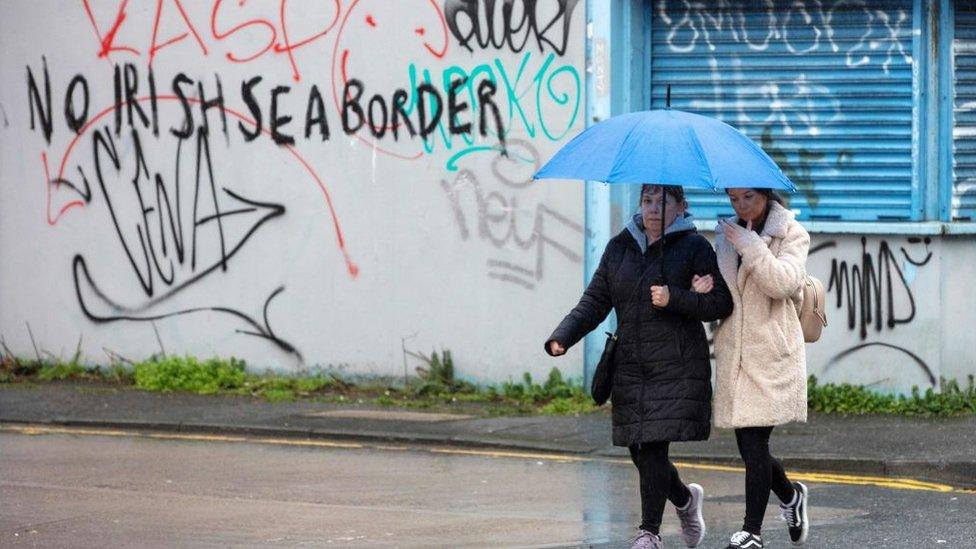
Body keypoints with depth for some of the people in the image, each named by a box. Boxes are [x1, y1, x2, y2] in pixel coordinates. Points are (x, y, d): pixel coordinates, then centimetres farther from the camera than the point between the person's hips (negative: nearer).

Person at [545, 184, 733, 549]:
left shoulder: (694, 247, -1)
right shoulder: (620, 247, 12)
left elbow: (721, 304, -5)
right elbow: (595, 301, 10)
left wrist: (675, 299, -18)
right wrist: (562, 337, -4)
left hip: (676, 368, -5)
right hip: (630, 367, 5)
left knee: (653, 447, -12)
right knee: (639, 451, 5)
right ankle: (685, 499, 33)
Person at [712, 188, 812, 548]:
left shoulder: (791, 234, -1)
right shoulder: (726, 234, 15)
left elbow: (784, 282, -17)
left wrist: (750, 245, -20)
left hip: (772, 354, -5)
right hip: (734, 354, 5)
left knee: (755, 442, -9)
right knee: (748, 445, 7)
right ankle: (791, 497, 33)